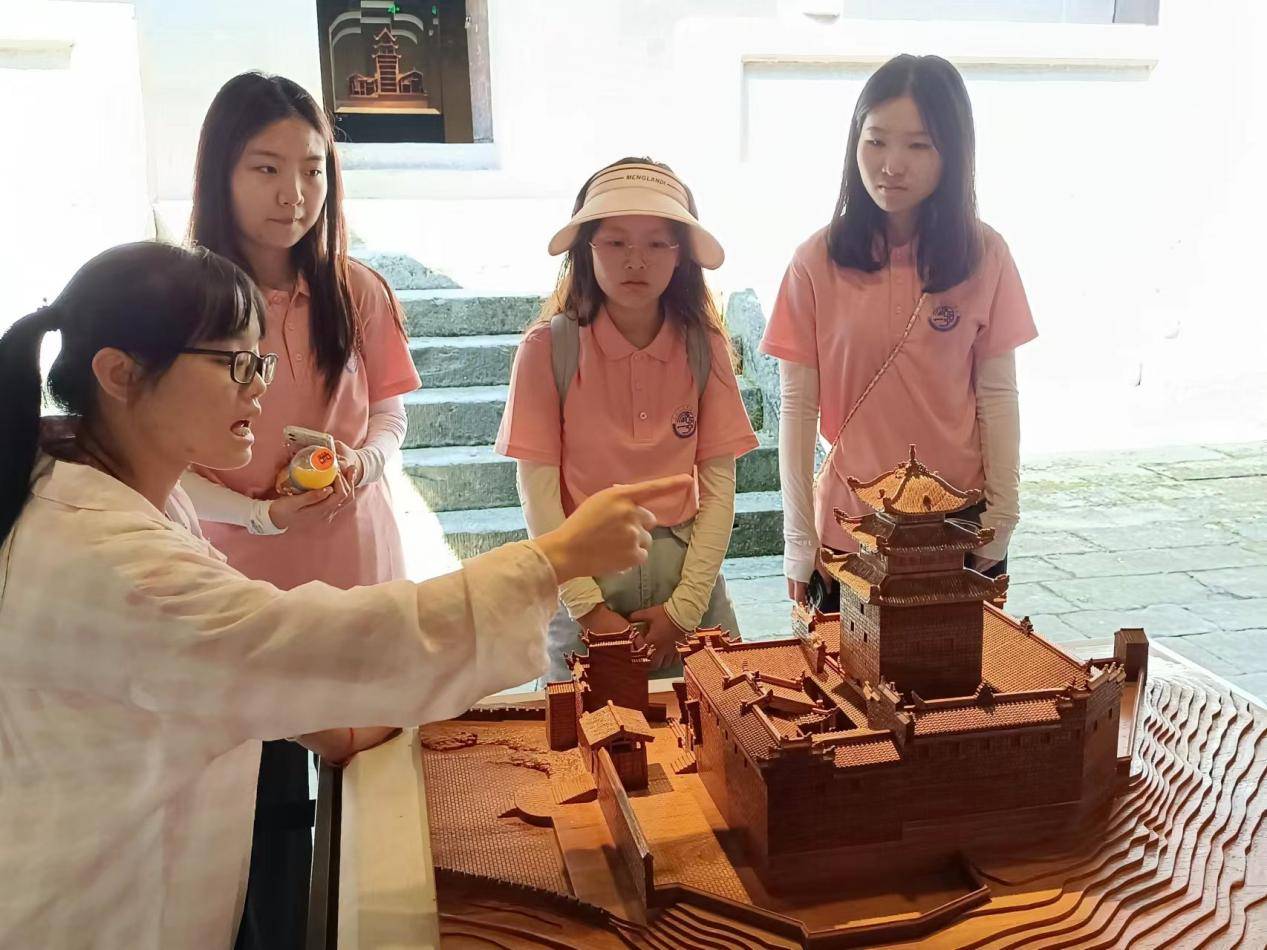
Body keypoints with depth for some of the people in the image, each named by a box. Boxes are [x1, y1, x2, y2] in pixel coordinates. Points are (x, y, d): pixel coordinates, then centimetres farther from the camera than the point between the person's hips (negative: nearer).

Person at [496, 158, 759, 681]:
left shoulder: (703, 347, -3)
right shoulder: (549, 348, -9)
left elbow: (718, 486, -3)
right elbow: (538, 492, -9)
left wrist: (684, 606, -10)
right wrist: (589, 608, -13)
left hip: (686, 568, 2)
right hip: (583, 576, -2)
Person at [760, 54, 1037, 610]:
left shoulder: (984, 256, -3)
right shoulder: (818, 262, -6)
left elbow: (996, 393, 0)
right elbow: (797, 407, -5)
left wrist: (1001, 522, -3)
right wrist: (798, 541, -5)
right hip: (848, 526, -1)